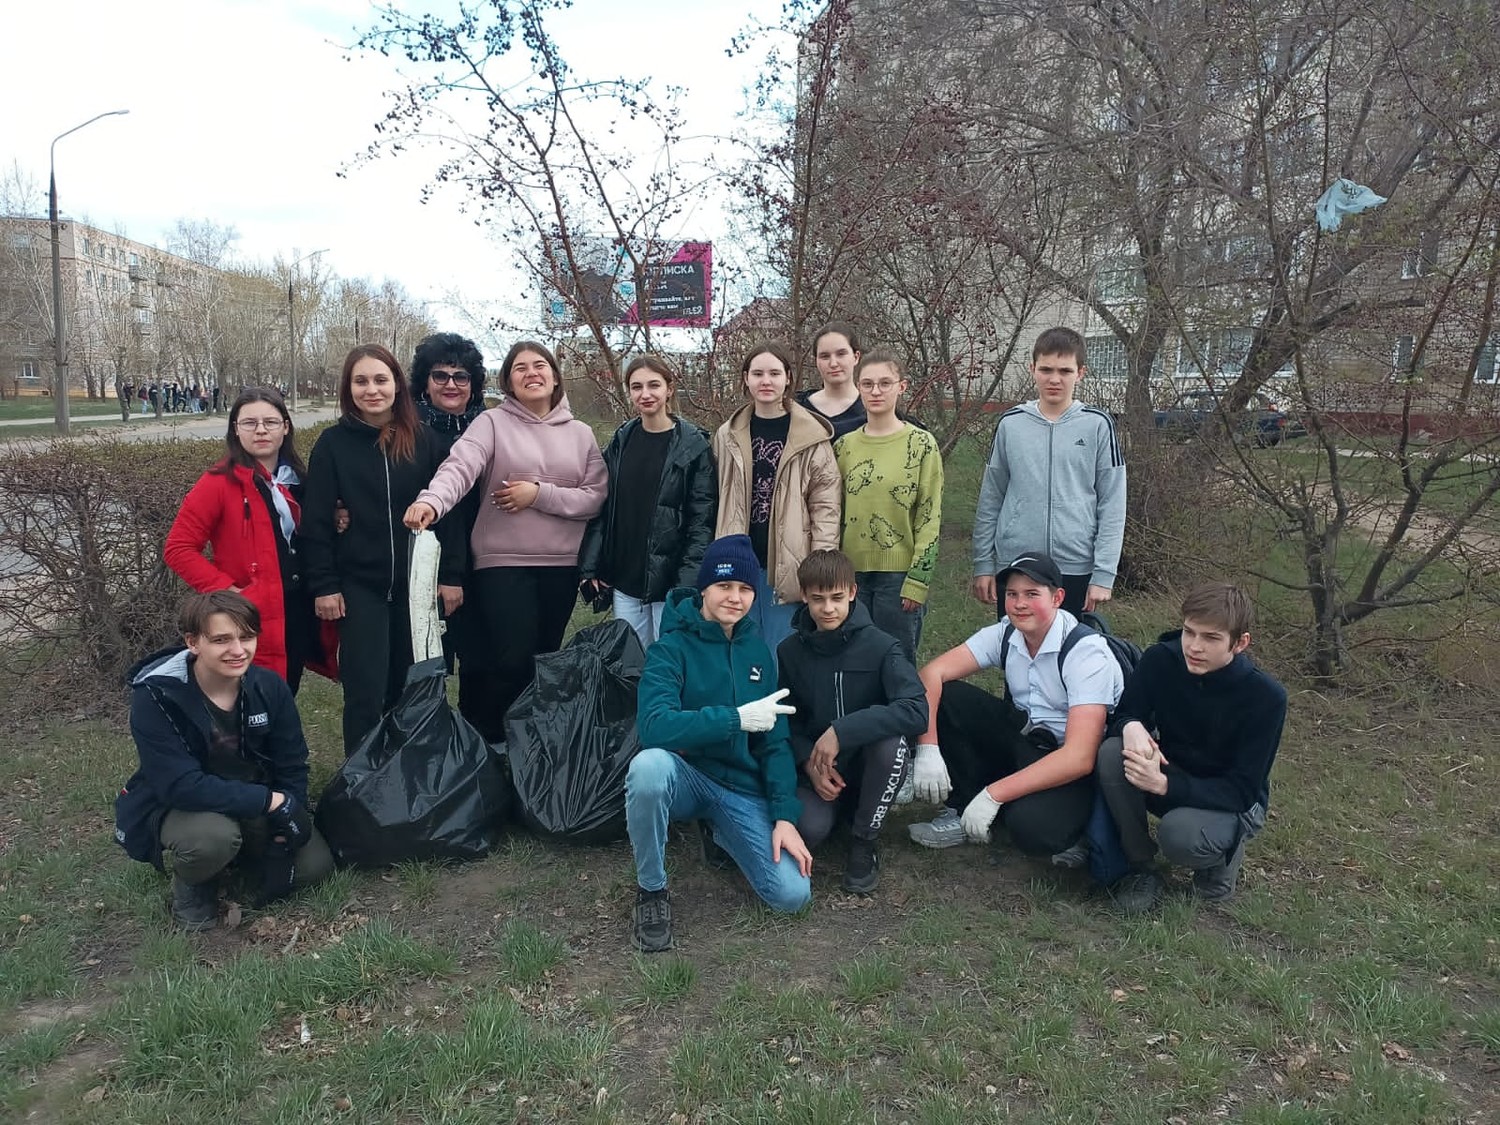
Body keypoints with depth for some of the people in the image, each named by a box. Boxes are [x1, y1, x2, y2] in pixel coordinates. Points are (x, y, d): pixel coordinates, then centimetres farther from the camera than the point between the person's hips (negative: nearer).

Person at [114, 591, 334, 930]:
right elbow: (181, 786, -32)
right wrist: (271, 801, -32)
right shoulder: (156, 696, -25)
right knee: (214, 835, -38)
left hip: (252, 808, 5)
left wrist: (285, 835, -14)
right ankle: (191, 885, -1)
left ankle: (236, 854, 17)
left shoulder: (269, 687, -12)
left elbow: (291, 766, -4)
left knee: (314, 865, -11)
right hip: (172, 809, -5)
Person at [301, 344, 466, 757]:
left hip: (417, 584, 2)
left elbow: (450, 510, 3)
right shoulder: (333, 443, -1)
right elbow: (316, 520, -2)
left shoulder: (425, 441, 2)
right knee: (366, 693, -1)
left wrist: (451, 575, -1)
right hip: (360, 586, -1)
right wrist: (323, 585, -6)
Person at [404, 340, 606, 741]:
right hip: (503, 563, -3)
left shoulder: (580, 433, 10)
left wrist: (540, 494, -11)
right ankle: (486, 740, 13)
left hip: (562, 566, 4)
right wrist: (431, 500, -38)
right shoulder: (492, 423, 0)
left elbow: (595, 496, 2)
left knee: (546, 661, 11)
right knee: (512, 661, -10)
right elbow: (460, 467, -18)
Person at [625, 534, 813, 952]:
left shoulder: (757, 651, 4)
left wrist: (784, 816, -7)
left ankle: (721, 837, 20)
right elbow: (654, 726, -27)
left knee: (792, 894, -12)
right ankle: (651, 891, -13)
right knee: (649, 764, -39)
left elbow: (775, 740, 3)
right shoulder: (672, 647, -11)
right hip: (684, 776, -3)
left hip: (742, 789, 4)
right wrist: (737, 718, -28)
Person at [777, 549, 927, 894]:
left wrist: (841, 732, -33)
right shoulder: (790, 652, -2)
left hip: (869, 765, -1)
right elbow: (787, 721, 5)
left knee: (892, 738, -35)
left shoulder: (880, 646, -14)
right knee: (809, 829, -31)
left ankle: (865, 840, -10)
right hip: (816, 767, 1)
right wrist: (809, 762, -15)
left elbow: (917, 711, -28)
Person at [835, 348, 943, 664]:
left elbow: (929, 518, -6)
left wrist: (917, 581, -11)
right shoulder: (844, 445, 6)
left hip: (899, 575, -3)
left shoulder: (921, 444, -4)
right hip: (851, 573, 3)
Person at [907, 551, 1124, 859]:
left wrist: (994, 793, -33)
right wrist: (927, 748, -27)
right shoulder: (1005, 634, -7)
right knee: (946, 696, -14)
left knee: (1032, 827, -36)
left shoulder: (1086, 652, -23)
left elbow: (1078, 757, -31)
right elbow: (932, 673, -13)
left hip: (1073, 767, -5)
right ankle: (962, 811, -4)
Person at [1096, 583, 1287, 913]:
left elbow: (1241, 790, -24)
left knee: (1179, 834, -36)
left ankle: (1223, 855, 3)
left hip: (1231, 803, -3)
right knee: (1112, 753, -27)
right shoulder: (1160, 659, -16)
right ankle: (1140, 867, -8)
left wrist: (1165, 784, -40)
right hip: (1168, 770, 4)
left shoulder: (1266, 696, -24)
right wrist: (1131, 727, -34)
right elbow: (1124, 715, -7)